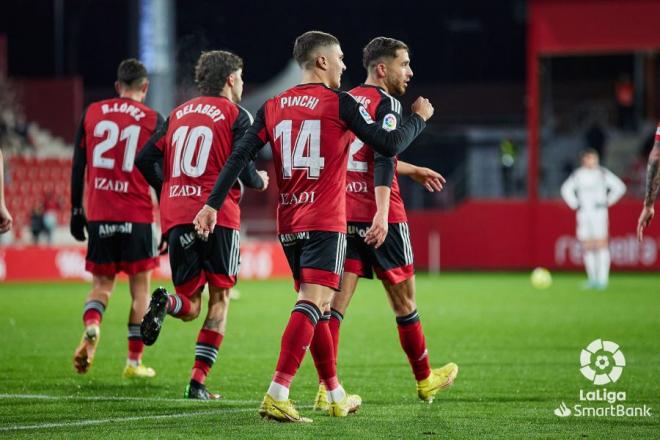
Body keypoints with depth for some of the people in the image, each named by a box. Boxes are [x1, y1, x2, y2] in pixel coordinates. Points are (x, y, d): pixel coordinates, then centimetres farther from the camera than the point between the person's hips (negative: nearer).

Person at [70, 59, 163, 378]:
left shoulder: (92, 113, 7)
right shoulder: (153, 120, 0)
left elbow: (78, 166, 8)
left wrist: (76, 211, 15)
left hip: (98, 216, 2)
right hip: (136, 217, -2)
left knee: (101, 284, 13)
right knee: (140, 288, 8)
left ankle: (91, 326, -18)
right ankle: (134, 361, 7)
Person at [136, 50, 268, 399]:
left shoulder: (178, 114, 17)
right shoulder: (236, 116, 1)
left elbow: (144, 160, 13)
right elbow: (245, 173, -7)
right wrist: (260, 182, 15)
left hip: (177, 218, 4)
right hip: (218, 216, -4)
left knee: (190, 305, 12)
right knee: (219, 299, 8)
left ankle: (166, 302, -25)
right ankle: (198, 382, -2)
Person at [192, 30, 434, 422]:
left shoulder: (273, 107, 9)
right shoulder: (339, 103, -5)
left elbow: (241, 155, 2)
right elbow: (389, 145, -5)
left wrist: (213, 205, 1)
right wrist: (420, 118, 13)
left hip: (288, 224, 7)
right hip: (325, 222, -6)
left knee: (314, 305, 17)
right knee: (313, 304, -13)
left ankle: (337, 397, 25)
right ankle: (277, 396, -27)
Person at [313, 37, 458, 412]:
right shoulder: (387, 104, -8)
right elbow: (383, 160, -21)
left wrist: (414, 171, 44)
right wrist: (383, 212, -30)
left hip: (344, 214, 6)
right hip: (379, 218, -6)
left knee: (338, 300, -2)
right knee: (404, 300, 10)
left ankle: (328, 388, -13)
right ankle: (425, 379, 26)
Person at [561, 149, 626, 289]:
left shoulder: (603, 173, 0)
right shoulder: (578, 175, 8)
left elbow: (619, 187, 4)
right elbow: (566, 189, 21)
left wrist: (607, 202, 0)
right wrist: (574, 204, 11)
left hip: (599, 213, -3)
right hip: (583, 214, 3)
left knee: (601, 244, -12)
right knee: (587, 247, 2)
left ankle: (602, 279, -14)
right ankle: (592, 279, 12)